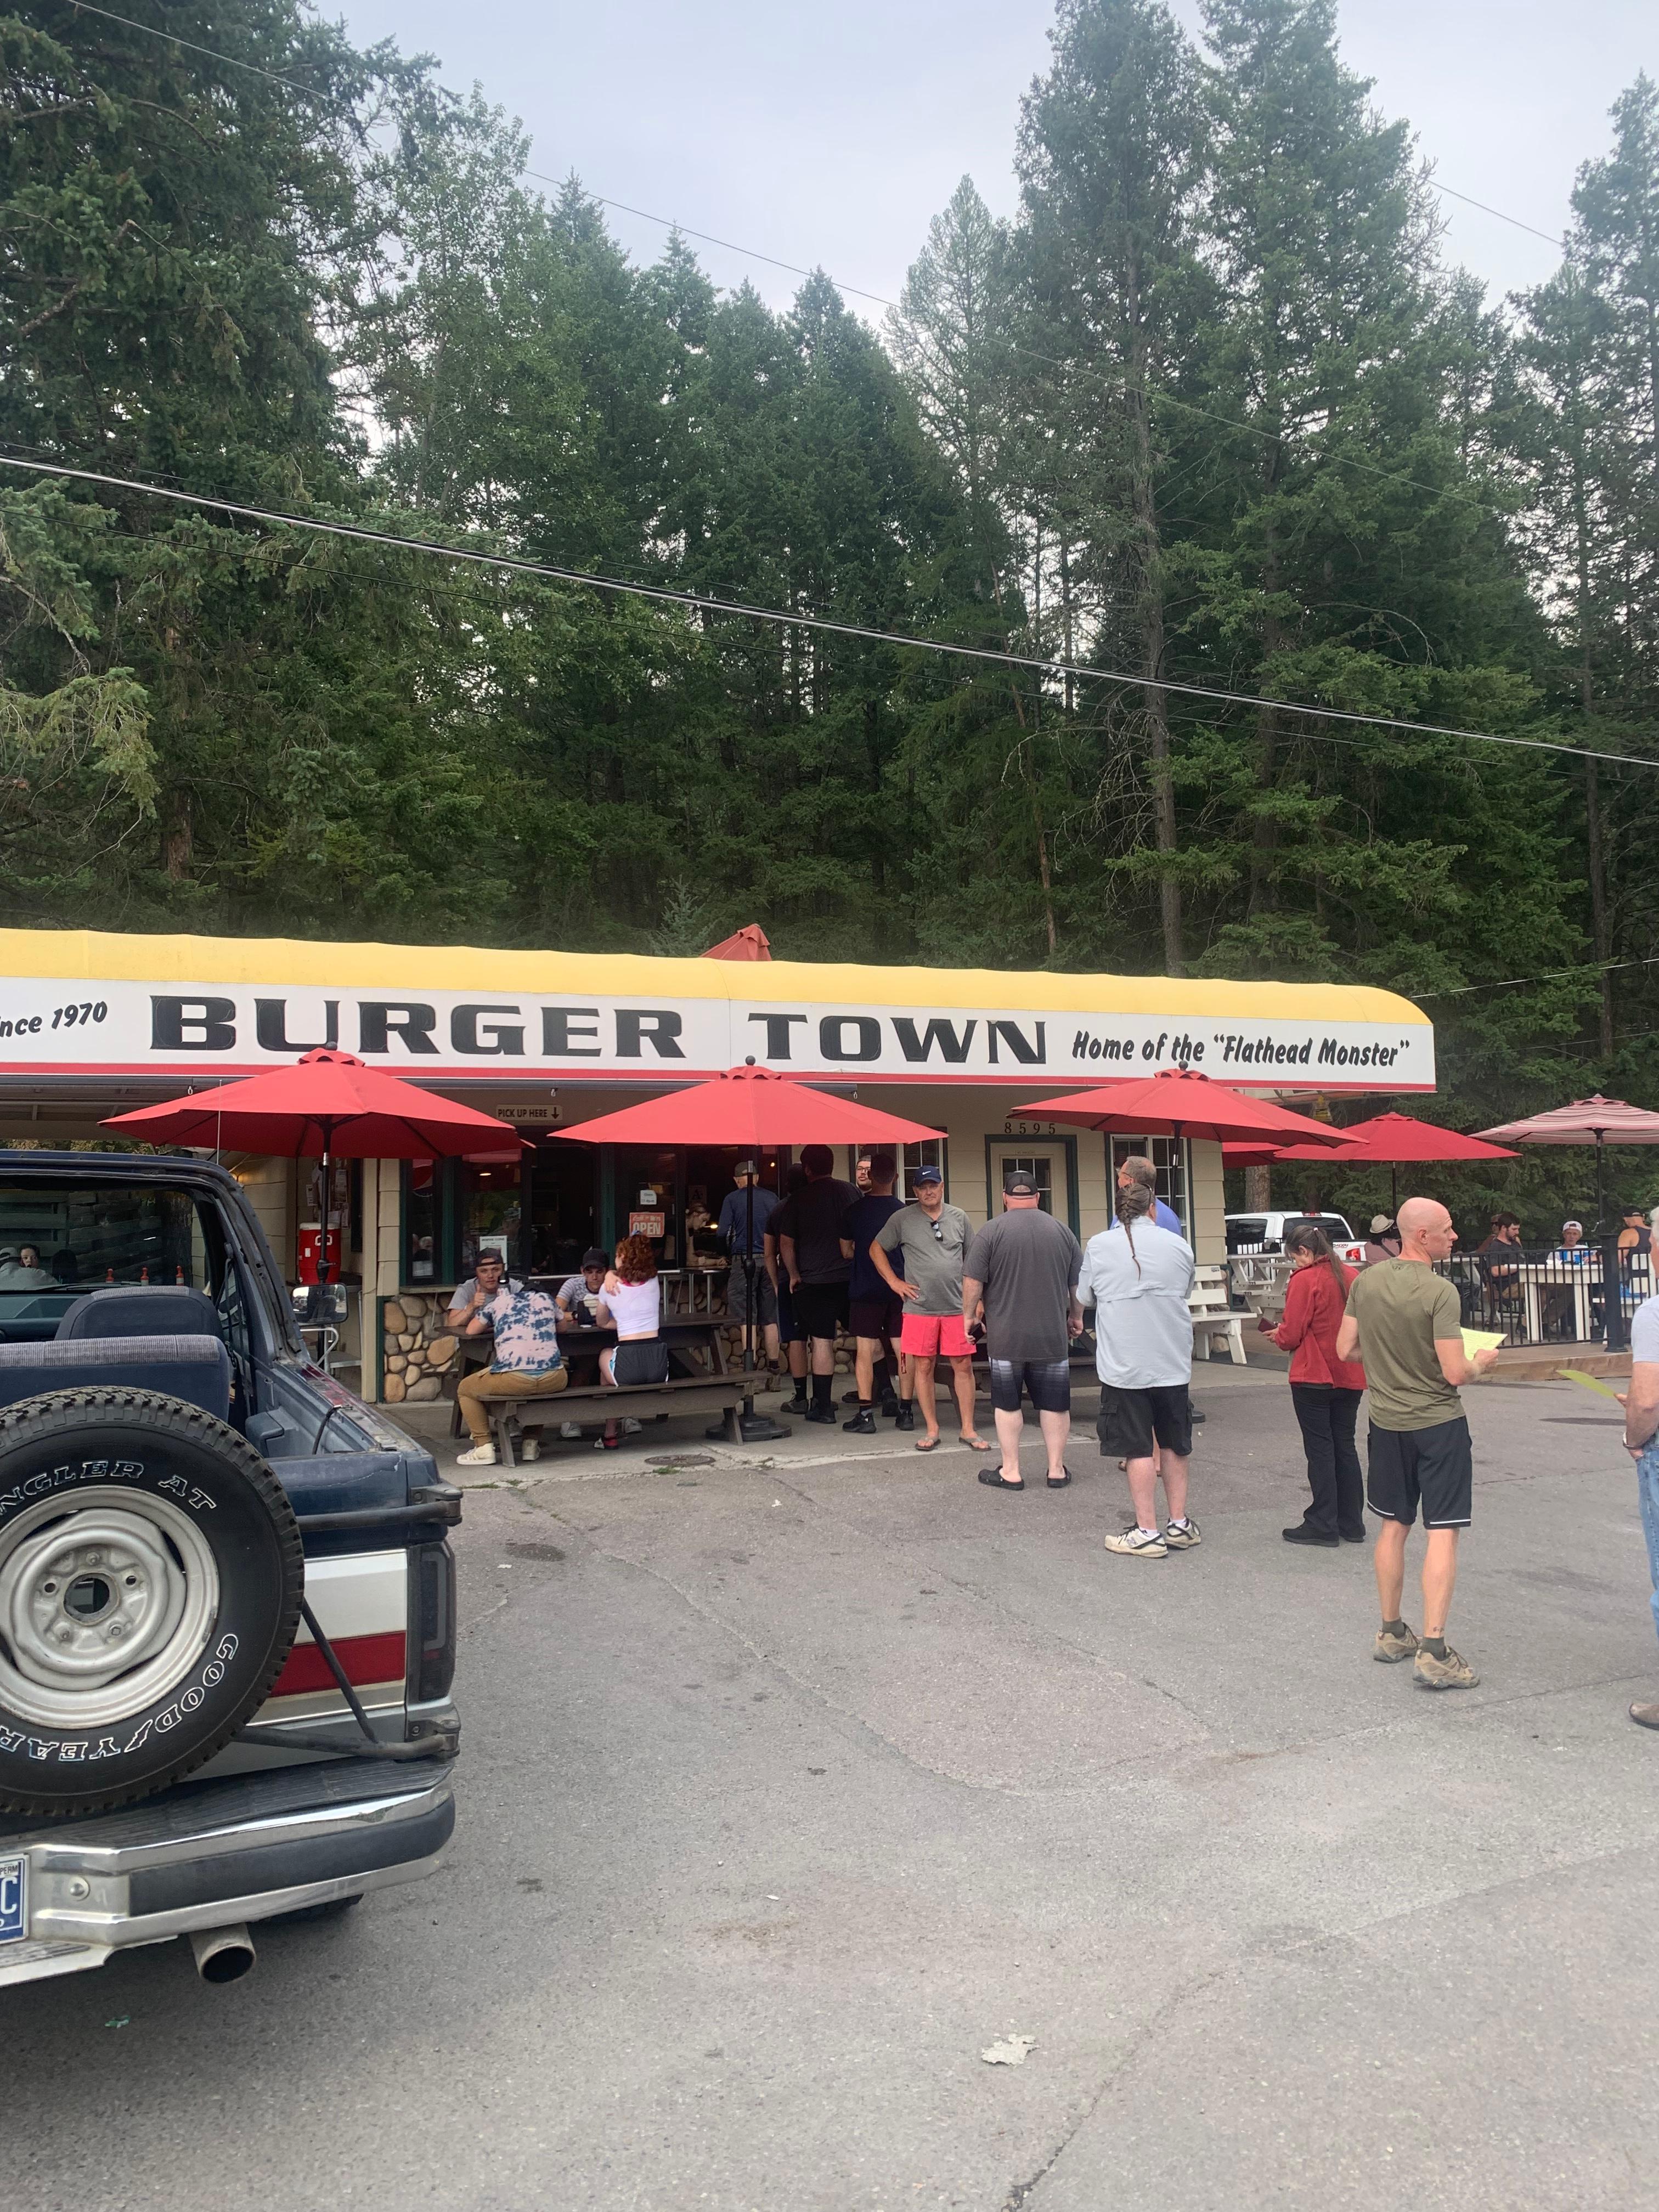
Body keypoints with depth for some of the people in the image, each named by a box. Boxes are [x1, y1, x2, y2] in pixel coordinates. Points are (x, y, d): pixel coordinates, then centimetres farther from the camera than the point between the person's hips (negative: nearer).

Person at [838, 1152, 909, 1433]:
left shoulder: (855, 1210, -5)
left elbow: (846, 1251, 3)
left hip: (865, 1289, -2)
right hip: (899, 1289, 2)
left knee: (865, 1349, 2)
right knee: (903, 1349, 8)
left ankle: (865, 1414, -1)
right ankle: (905, 1410, 12)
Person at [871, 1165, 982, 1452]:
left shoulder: (958, 1217, 7)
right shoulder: (902, 1219, 1)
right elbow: (876, 1249, 9)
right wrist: (894, 1282, 0)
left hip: (957, 1307, 1)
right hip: (920, 1308, -1)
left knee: (963, 1366, 3)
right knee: (923, 1367, 3)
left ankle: (968, 1429, 13)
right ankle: (932, 1430, 15)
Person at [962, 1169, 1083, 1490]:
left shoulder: (991, 1232, -7)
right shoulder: (1062, 1231, 3)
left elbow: (973, 1282, -9)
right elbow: (1079, 1284, 9)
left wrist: (969, 1314, 6)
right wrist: (1076, 1316, 23)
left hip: (1006, 1337, -2)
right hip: (1053, 1337, 3)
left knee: (1007, 1404, 8)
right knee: (1054, 1403, 11)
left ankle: (1010, 1472, 12)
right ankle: (1057, 1470, 18)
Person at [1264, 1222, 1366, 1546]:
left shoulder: (1304, 1280, -14)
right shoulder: (1351, 1276, 5)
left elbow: (1292, 1335, -15)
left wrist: (1277, 1335, 8)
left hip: (1313, 1377, -6)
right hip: (1350, 1377, 6)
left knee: (1320, 1450, 1)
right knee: (1345, 1446, 14)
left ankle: (1323, 1526, 6)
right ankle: (1352, 1524, 20)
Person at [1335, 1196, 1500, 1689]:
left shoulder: (1366, 1282, -1)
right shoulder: (1440, 1292, -20)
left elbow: (1345, 1349, 5)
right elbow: (1456, 1374, -20)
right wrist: (1482, 1362, 1)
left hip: (1386, 1423, 6)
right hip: (1438, 1425, -6)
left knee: (1393, 1527, 17)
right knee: (1442, 1533, 0)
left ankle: (1391, 1634, 27)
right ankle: (1434, 1653, -2)